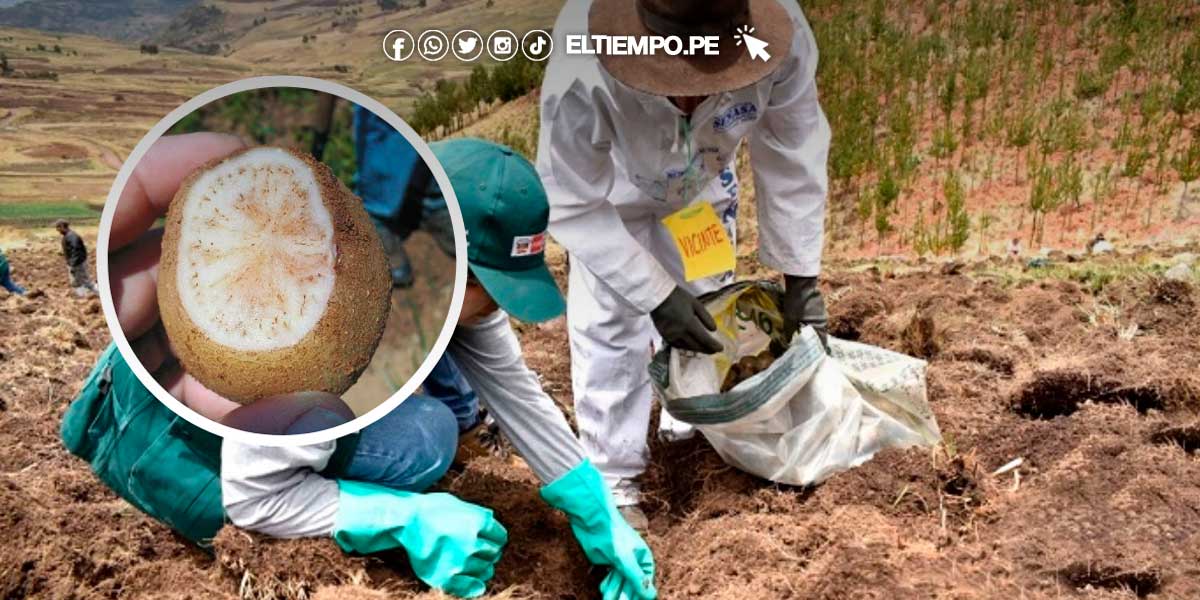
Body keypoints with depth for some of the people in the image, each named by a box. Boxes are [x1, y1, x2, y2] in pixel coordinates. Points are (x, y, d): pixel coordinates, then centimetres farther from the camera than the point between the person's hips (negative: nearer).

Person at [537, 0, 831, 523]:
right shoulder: (583, 77, -48)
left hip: (703, 187, 3)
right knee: (610, 329, -8)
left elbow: (794, 162, -24)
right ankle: (611, 477, 11)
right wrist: (656, 298, -35)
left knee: (704, 309, 16)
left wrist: (801, 277, -19)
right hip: (608, 195, -3)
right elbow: (571, 206, -34)